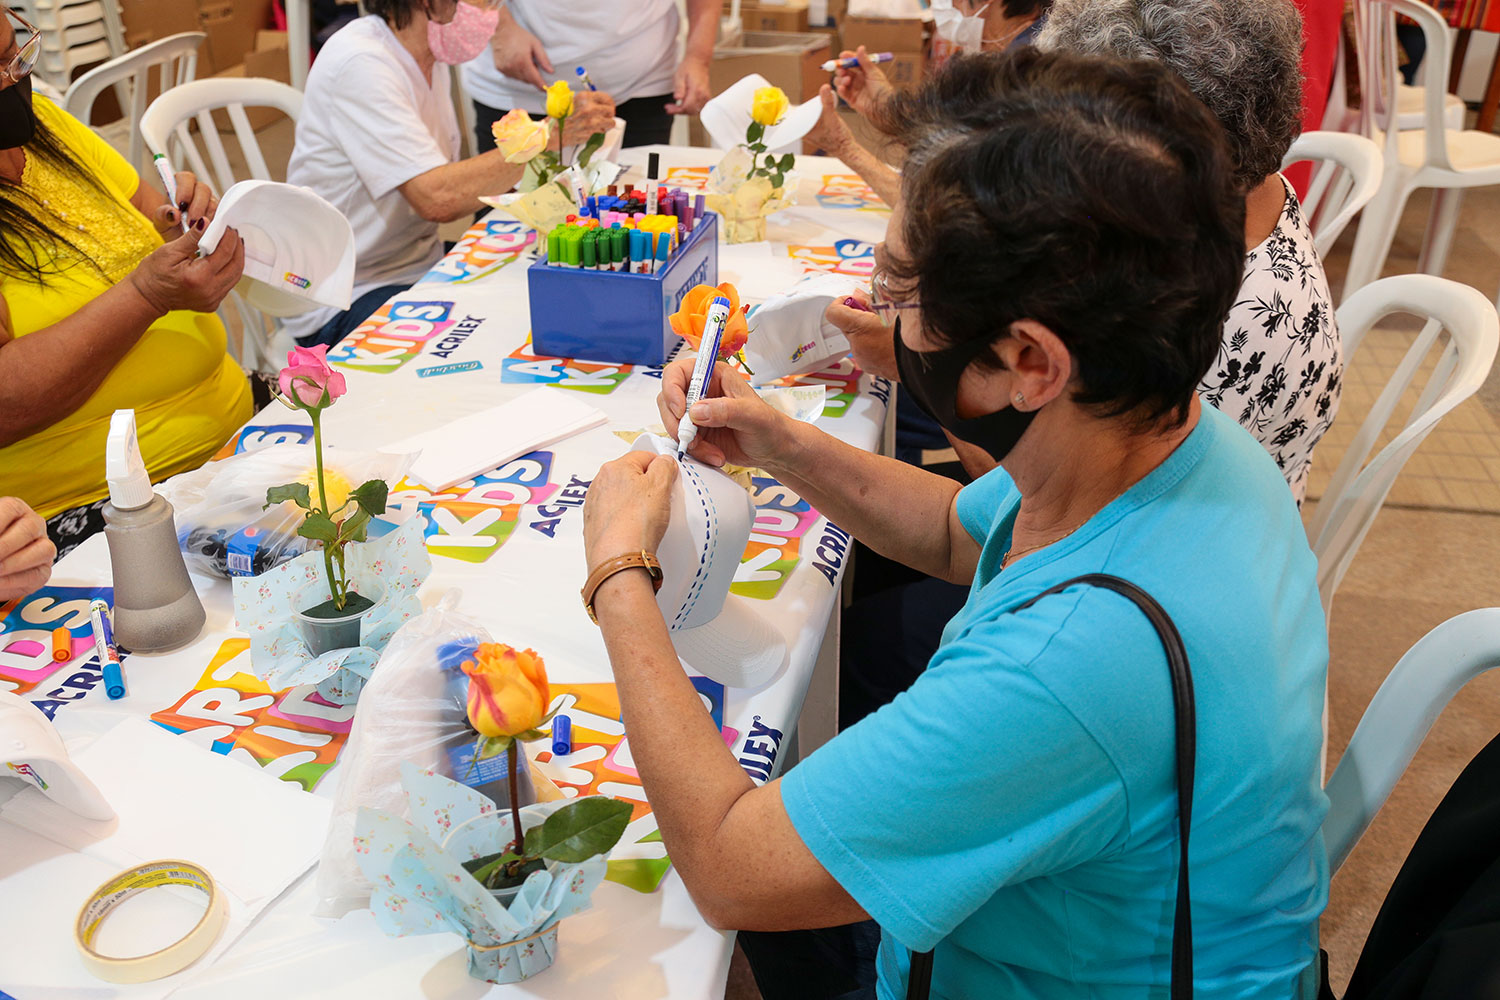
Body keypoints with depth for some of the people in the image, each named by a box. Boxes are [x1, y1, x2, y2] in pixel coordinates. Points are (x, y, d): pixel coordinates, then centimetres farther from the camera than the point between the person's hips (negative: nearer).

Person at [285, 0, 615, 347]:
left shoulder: (429, 57, 8)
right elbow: (438, 199, -31)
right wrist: (550, 135, -27)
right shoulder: (358, 63, -21)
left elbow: (450, 181, 9)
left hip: (421, 266, 8)